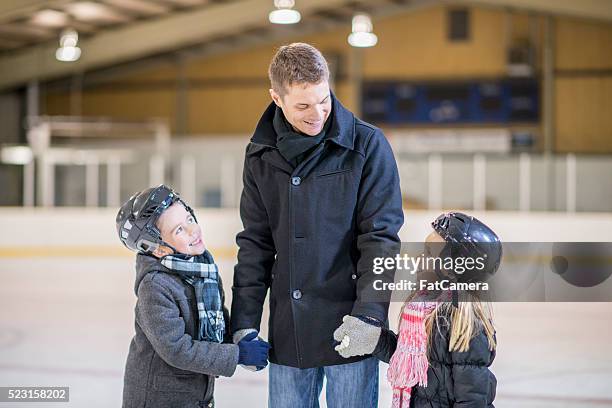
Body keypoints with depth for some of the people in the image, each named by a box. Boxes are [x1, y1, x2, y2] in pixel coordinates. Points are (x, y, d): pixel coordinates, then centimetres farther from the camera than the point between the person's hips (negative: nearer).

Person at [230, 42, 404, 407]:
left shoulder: (368, 145, -7)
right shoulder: (261, 157, 5)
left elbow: (381, 237, -9)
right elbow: (255, 244, 9)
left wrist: (368, 314, -17)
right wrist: (245, 322, 4)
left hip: (350, 326, -4)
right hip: (287, 332, 4)